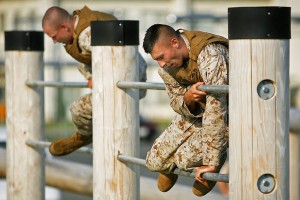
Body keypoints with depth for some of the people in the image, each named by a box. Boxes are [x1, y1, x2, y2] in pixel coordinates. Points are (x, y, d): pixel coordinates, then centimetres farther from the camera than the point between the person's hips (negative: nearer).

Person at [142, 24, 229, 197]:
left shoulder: (209, 54, -34)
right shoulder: (166, 67, -10)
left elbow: (216, 106, -37)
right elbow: (176, 103, -2)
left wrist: (211, 162, -37)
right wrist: (188, 98, -30)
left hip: (229, 113, -6)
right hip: (196, 111, 6)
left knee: (187, 158, -24)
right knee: (156, 161, -1)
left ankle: (217, 160, 9)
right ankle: (172, 166, 35)